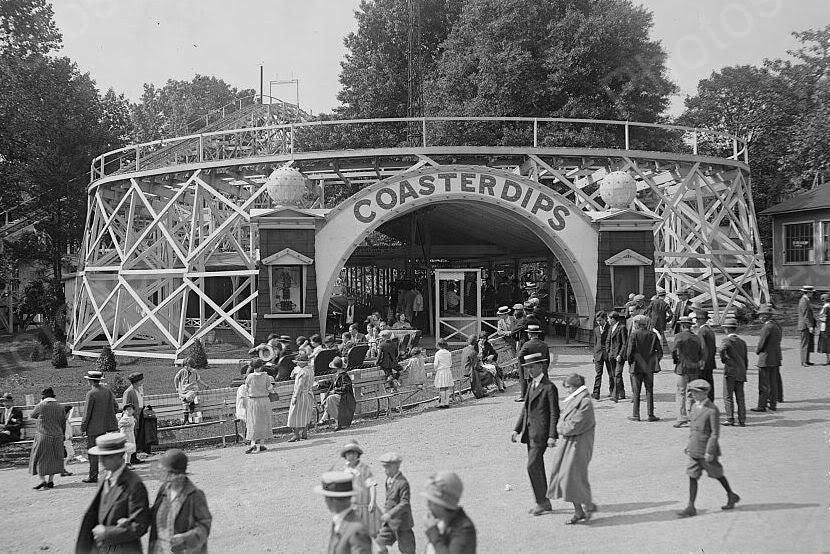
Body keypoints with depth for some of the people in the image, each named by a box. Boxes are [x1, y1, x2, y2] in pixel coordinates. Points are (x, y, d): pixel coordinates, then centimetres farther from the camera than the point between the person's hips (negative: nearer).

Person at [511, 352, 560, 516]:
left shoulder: (549, 387, -11)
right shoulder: (531, 385, 14)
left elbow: (554, 413, -12)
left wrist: (552, 436, -17)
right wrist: (517, 429, 11)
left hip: (541, 433, -8)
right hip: (530, 432, 8)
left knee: (533, 466, -10)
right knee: (537, 467, 12)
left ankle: (541, 502, 2)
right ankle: (544, 502, 22)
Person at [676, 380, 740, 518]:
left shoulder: (712, 410, -17)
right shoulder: (695, 406, 6)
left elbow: (715, 433, -17)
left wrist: (710, 452, -19)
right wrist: (689, 444, 16)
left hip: (706, 451, -7)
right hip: (694, 450, 7)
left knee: (717, 475, 12)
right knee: (692, 477, 3)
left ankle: (731, 496, 35)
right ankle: (690, 507, 5)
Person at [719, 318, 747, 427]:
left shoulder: (727, 340, -6)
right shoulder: (742, 341, 14)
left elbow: (722, 349, -29)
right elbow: (745, 359, 17)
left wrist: (723, 359, -11)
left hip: (730, 371, -6)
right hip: (741, 372, 6)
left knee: (728, 396, 0)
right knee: (740, 397, 9)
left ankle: (730, 418, -3)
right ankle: (742, 420, 8)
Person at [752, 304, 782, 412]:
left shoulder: (767, 327, -19)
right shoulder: (777, 325, 9)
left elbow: (761, 343, -18)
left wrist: (757, 350, 3)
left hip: (766, 359, -9)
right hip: (776, 358, 9)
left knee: (764, 384, -2)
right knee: (773, 383, 14)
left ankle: (762, 406, 2)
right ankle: (773, 404, 19)